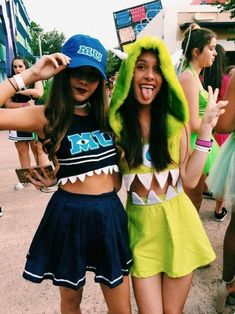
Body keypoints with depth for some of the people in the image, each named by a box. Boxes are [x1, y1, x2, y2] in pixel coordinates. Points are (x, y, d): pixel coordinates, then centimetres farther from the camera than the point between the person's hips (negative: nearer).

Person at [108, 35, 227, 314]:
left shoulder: (175, 120, -3)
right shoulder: (114, 121, -7)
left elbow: (189, 179, -6)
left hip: (177, 221, 1)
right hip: (140, 224, -1)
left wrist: (206, 129, -9)